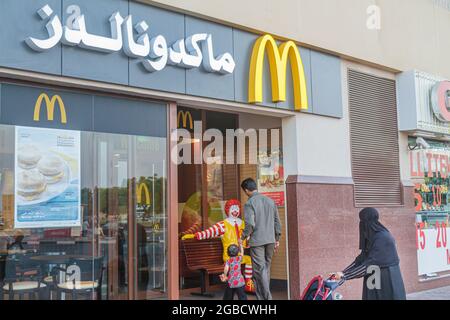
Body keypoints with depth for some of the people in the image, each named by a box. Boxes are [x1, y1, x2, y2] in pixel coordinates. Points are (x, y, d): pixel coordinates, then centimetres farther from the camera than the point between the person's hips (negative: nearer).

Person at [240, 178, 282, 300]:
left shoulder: (249, 203, -10)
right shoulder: (270, 201, 9)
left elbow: (250, 224, -18)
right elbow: (277, 221, 11)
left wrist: (243, 237, -4)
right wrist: (277, 239, 18)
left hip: (257, 241, -6)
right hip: (270, 240, 6)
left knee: (259, 270, -2)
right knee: (266, 269, 15)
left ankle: (266, 297, -5)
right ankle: (263, 296, 22)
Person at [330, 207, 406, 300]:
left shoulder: (382, 238, -18)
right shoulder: (372, 238, 10)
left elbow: (369, 265, -22)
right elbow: (361, 259, 11)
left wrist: (344, 276, -19)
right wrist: (342, 273, 2)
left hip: (387, 285, -8)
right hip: (377, 284, 8)